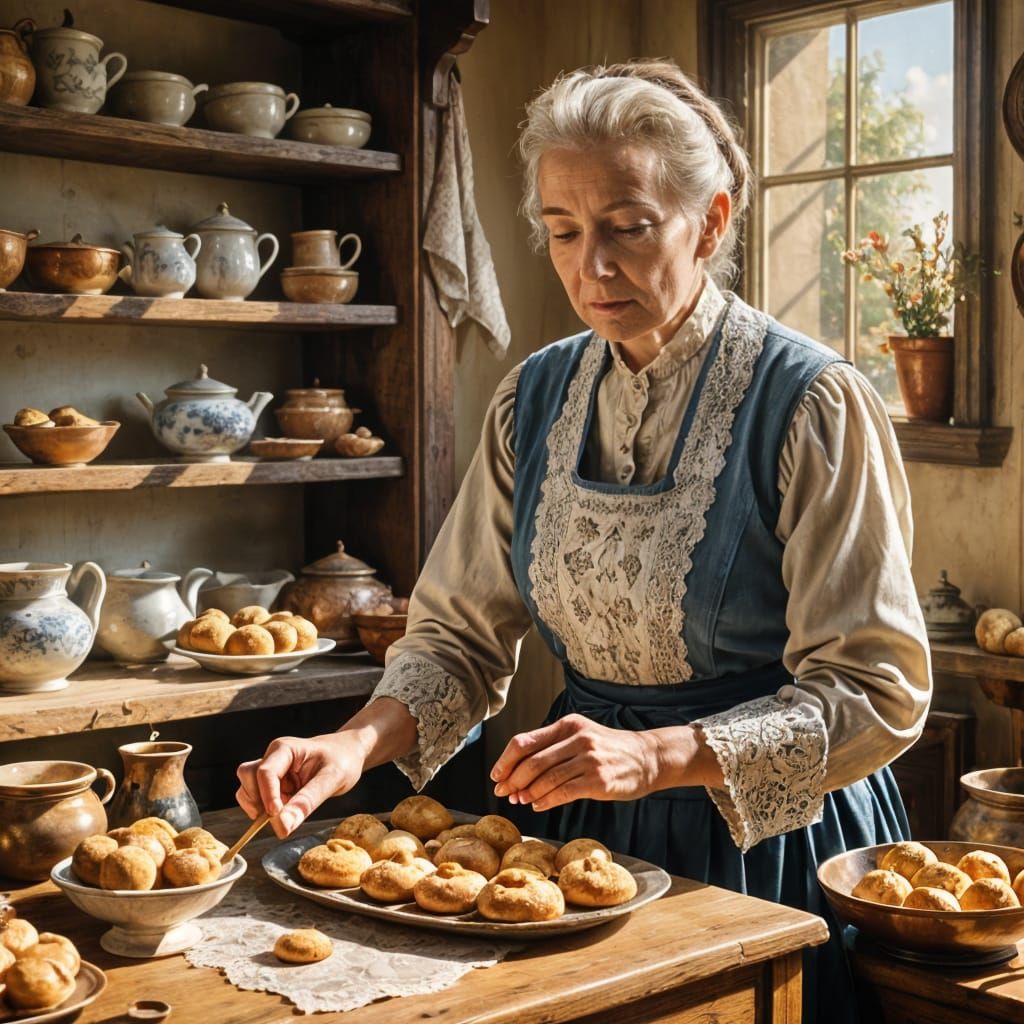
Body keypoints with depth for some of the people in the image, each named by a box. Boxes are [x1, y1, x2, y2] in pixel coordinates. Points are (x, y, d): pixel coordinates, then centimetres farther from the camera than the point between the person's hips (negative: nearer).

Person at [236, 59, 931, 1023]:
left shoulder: (811, 403, -16)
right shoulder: (534, 399, -1)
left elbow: (875, 692, -18)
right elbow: (462, 633, 1)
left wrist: (654, 756, -29)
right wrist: (358, 743, -19)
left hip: (761, 835, -4)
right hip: (575, 824, 4)